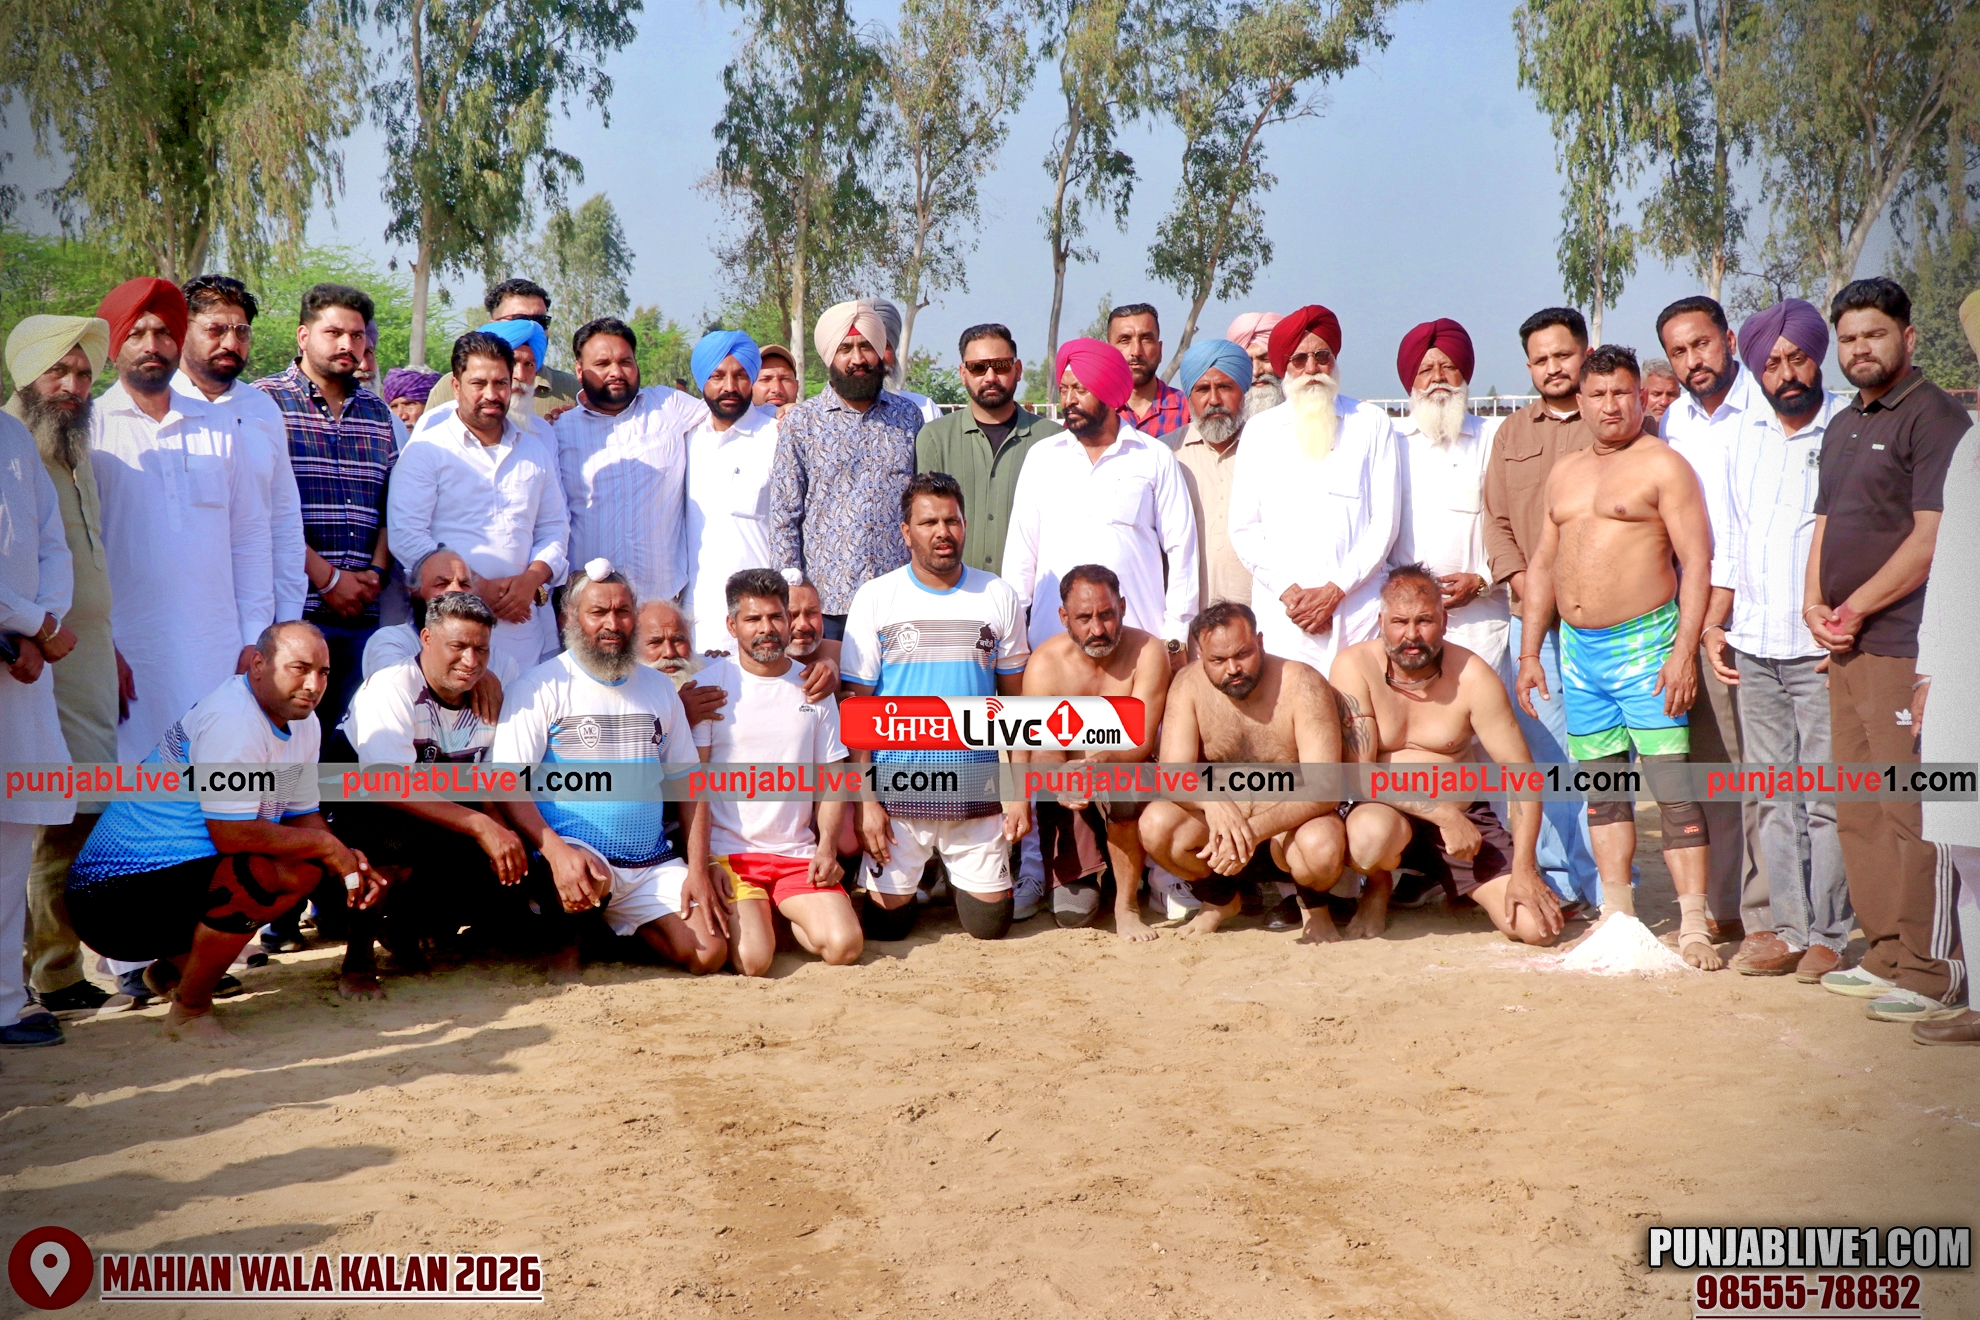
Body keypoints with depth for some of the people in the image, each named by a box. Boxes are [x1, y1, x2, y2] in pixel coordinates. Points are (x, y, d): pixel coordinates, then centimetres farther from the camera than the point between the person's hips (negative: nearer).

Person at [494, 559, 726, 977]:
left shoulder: (658, 689, 15)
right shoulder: (542, 688, -1)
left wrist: (698, 871, 3)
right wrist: (556, 851, -26)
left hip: (655, 862, 6)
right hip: (575, 851, -5)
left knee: (708, 953, -11)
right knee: (586, 879, -40)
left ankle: (617, 921, 16)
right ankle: (565, 936, -5)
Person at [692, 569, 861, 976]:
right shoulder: (710, 684, -1)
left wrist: (826, 848, -4)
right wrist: (704, 862, -12)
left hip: (798, 853, 4)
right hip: (728, 852, -3)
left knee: (844, 946, -16)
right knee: (752, 960, -23)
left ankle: (779, 918, 13)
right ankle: (741, 921, 12)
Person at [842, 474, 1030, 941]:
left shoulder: (998, 597, 3)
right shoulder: (876, 598, -2)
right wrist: (863, 799, -7)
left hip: (977, 790, 1)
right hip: (899, 787, -1)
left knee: (989, 925, 5)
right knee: (887, 925, 4)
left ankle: (959, 879, 36)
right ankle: (910, 877, 35)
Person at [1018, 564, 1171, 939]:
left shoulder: (1147, 652, -16)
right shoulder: (1044, 664, -15)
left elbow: (1141, 743, -22)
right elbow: (1042, 753, -19)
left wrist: (1102, 762, -45)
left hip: (1129, 778, -1)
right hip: (1067, 797, 1)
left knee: (1122, 784, -38)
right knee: (1073, 913, -11)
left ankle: (1127, 907, -16)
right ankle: (1086, 875, 27)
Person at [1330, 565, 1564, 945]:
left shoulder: (1472, 676, -10)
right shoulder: (1354, 667, -13)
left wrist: (1524, 870, -18)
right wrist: (1444, 814, -23)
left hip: (1465, 816, 3)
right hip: (1387, 813, -2)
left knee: (1539, 927, -13)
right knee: (1371, 834, -40)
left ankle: (1457, 886, 22)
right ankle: (1378, 886, 0)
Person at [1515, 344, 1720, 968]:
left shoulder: (1663, 465, -3)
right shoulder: (1563, 473, 17)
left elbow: (1697, 563, -9)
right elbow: (1541, 566, 20)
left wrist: (1684, 651, -17)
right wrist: (1530, 651, 14)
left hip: (1644, 643, -6)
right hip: (1578, 651, 6)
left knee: (1672, 785, -9)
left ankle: (1692, 926, -8)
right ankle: (1617, 915, 16)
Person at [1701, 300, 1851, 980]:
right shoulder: (1742, 437, 14)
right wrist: (1714, 623, 13)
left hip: (1823, 647, -5)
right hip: (1752, 646, 5)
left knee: (1826, 796, -4)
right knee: (1773, 795, 7)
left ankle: (1826, 935, 4)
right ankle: (1783, 925, 13)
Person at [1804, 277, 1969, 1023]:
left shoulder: (1933, 417, -8)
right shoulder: (1842, 428, 19)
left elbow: (1933, 538, -15)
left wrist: (1856, 607, -11)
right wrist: (1814, 604, 5)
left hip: (1904, 644, -9)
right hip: (1846, 647, 9)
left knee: (1913, 810, -7)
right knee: (1858, 809, 12)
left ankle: (1930, 974, -1)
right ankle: (1885, 955, 21)